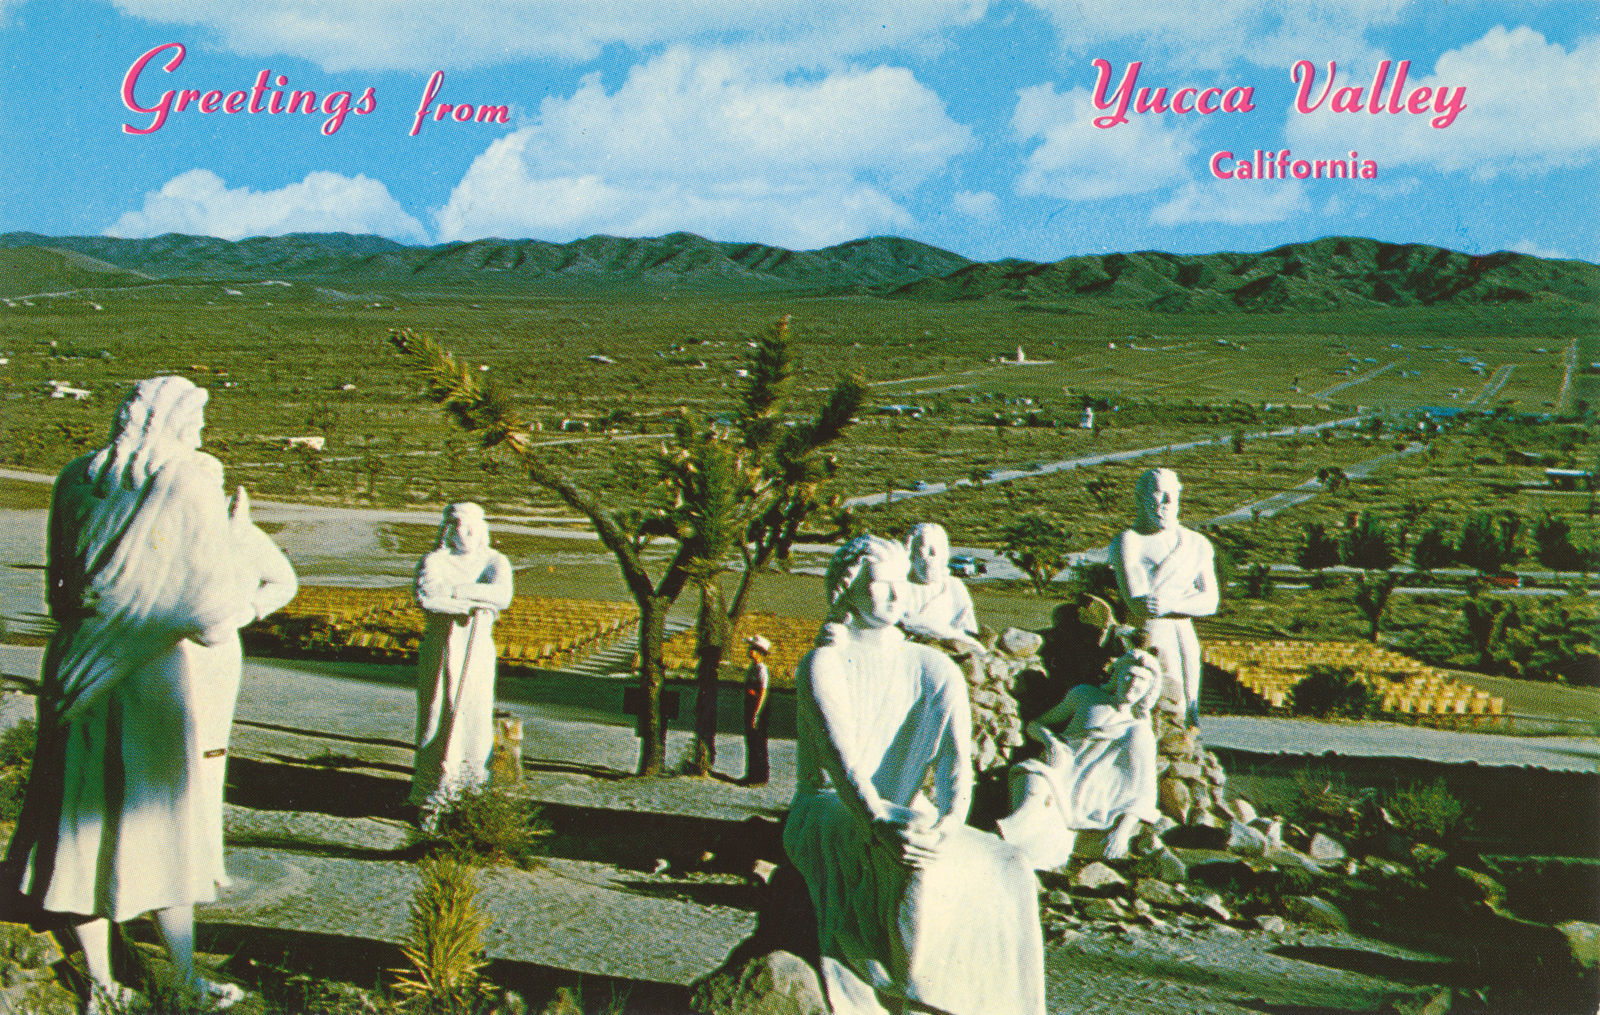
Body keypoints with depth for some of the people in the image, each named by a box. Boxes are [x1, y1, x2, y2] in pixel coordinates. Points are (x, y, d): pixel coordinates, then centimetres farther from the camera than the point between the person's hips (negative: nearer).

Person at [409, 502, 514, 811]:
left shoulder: (495, 561, 7)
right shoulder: (433, 561, -1)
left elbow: (502, 595, -14)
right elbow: (426, 597, -21)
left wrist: (455, 591, -18)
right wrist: (474, 603, -17)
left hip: (478, 649, 2)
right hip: (440, 649, -2)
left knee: (476, 719, 3)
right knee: (438, 719, -2)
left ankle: (470, 792, 17)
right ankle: (432, 799, 8)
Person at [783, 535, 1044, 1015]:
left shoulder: (935, 670, 5)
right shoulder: (823, 664, -7)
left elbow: (956, 754, -10)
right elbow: (840, 755, -22)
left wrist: (952, 819, -31)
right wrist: (879, 823, -39)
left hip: (904, 815, 5)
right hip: (828, 815, -5)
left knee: (1007, 869, -22)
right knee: (917, 866, -36)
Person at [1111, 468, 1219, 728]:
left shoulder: (1196, 544, 11)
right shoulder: (1127, 543, -5)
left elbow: (1211, 602, 1)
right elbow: (1137, 603, -14)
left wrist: (1170, 604, -16)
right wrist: (1188, 599, -9)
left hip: (1183, 632, 5)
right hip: (1148, 635, -5)